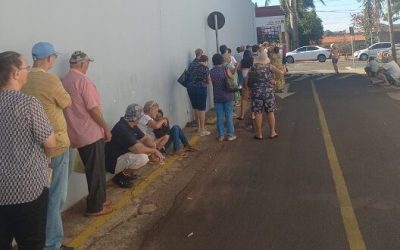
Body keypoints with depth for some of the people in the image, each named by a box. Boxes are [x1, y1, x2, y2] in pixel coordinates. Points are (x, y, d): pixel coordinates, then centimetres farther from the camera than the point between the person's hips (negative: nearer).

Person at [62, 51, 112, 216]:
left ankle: (99, 200, 30)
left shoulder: (64, 81, 10)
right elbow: (93, 109, -19)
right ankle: (95, 207, 10)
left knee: (93, 170, 19)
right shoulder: (83, 80, -16)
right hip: (91, 133, -8)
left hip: (78, 134, 9)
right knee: (96, 171, 2)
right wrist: (105, 128, -8)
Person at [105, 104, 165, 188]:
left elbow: (145, 138, 9)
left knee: (147, 149, 6)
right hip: (113, 162, -10)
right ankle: (121, 177, -8)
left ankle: (129, 172, 10)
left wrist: (154, 149, -12)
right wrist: (154, 151, -20)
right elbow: (137, 149, -34)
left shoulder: (132, 126, 3)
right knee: (142, 157, -29)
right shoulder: (121, 129, -28)